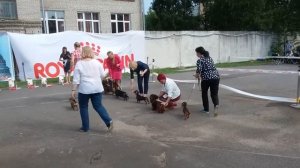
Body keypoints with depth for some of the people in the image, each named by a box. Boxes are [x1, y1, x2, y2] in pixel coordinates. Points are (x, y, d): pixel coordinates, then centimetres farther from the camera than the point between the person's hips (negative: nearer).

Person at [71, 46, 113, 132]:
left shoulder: (79, 64, -4)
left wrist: (73, 90, -1)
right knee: (98, 106, 12)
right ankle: (108, 121, -4)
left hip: (84, 89, -2)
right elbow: (103, 75, 6)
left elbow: (76, 79, -7)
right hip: (97, 88, 3)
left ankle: (85, 127, 18)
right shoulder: (97, 62, 2)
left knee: (83, 107, 14)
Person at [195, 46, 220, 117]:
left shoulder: (200, 60, -4)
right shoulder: (210, 58, 19)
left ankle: (206, 109, 22)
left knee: (204, 93, 16)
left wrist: (197, 75, 5)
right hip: (216, 77, 5)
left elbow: (199, 69, -17)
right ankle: (216, 105, -19)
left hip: (206, 78, -5)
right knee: (214, 93, 9)